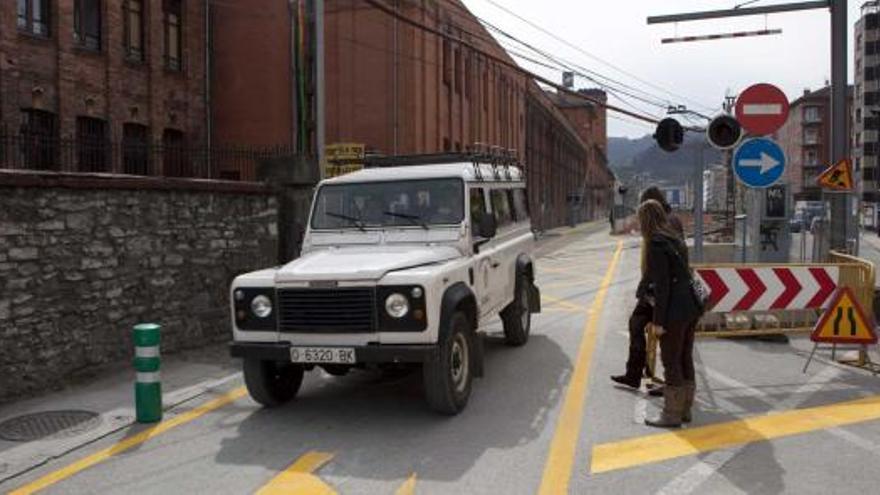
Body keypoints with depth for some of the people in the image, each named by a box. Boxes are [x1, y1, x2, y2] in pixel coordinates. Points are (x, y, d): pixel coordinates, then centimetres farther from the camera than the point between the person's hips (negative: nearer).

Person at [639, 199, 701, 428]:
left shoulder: (656, 244, -15)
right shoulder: (675, 239, 11)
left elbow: (661, 285, -19)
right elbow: (683, 274, 14)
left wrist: (658, 320, -15)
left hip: (674, 311, -9)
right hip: (690, 306, 9)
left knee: (671, 363, 2)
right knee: (685, 359, 16)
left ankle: (672, 414, 12)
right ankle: (685, 409, 27)